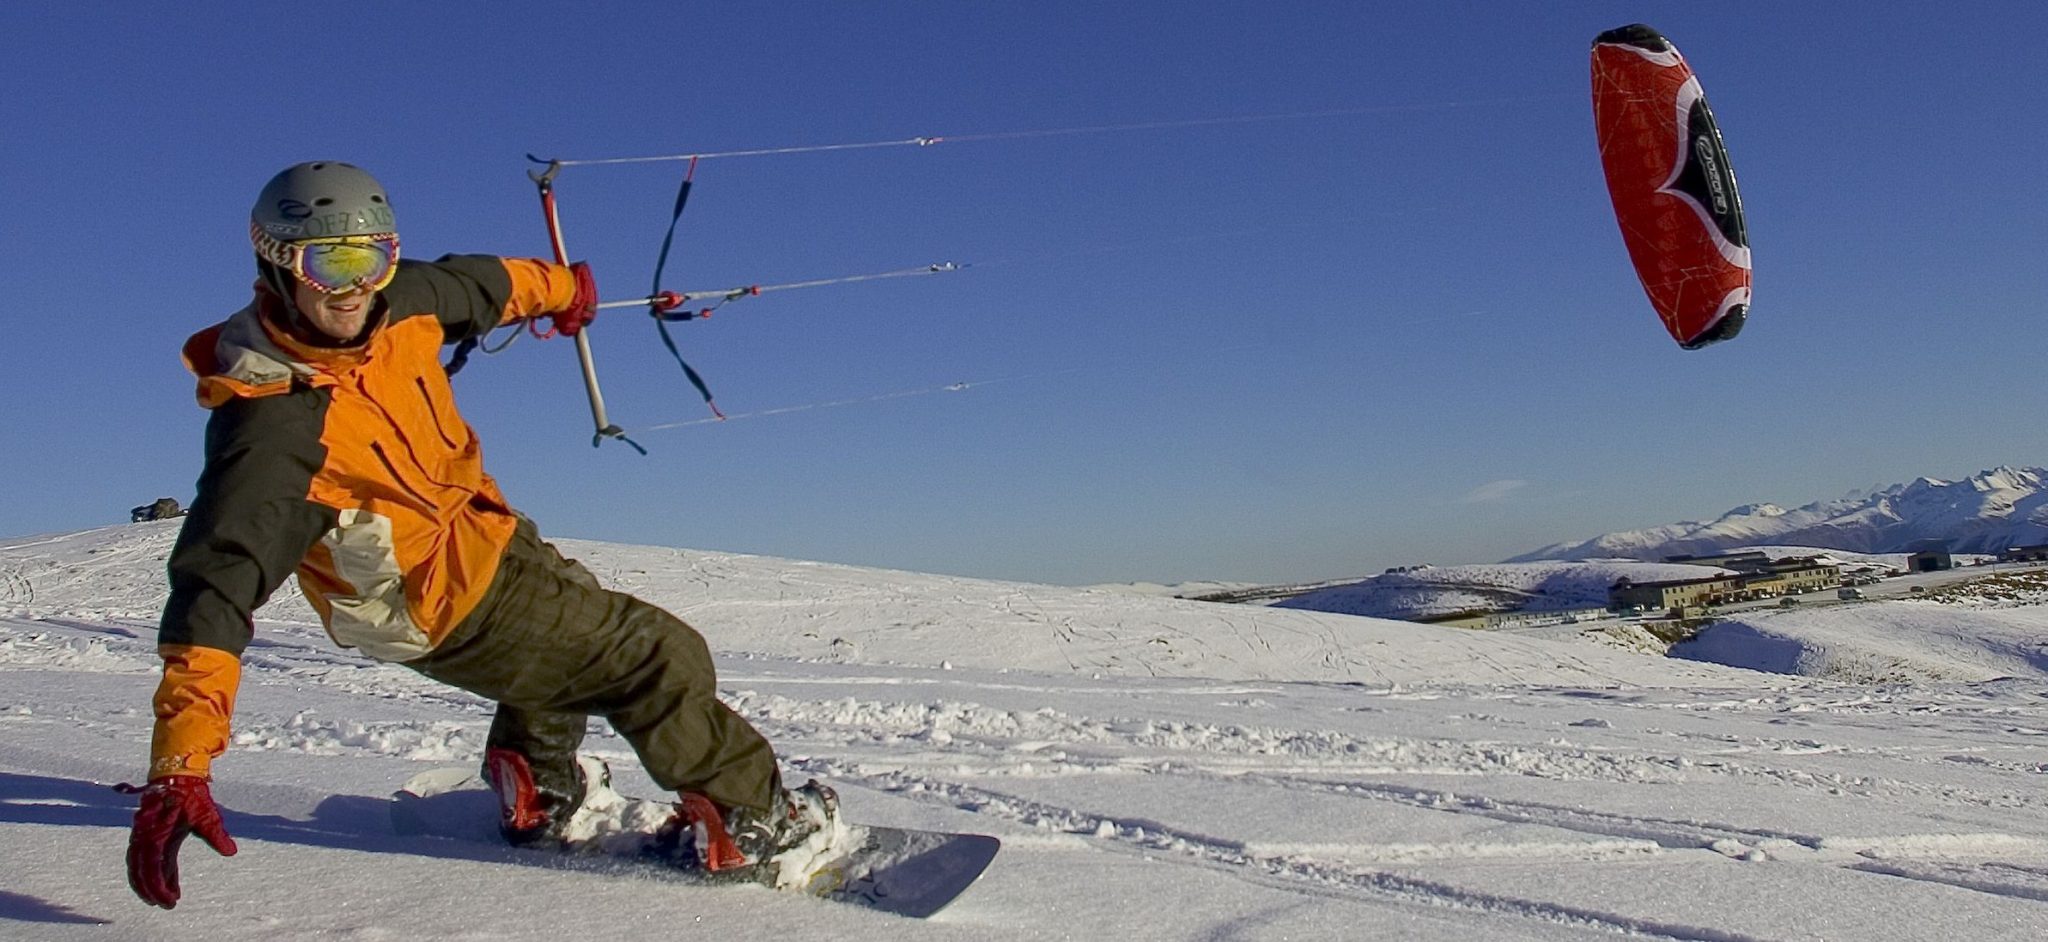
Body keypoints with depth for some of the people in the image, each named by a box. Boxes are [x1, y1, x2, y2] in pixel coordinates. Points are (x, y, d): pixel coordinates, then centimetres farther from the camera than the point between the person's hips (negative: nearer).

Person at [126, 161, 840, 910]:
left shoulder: (397, 300, -13)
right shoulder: (271, 426, -34)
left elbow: (467, 284, 11)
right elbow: (217, 583, -40)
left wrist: (552, 285, 32)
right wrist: (178, 771, -47)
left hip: (486, 534, 9)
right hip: (451, 608, -9)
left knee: (578, 619, 35)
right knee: (661, 660, -3)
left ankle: (536, 795, 47)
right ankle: (750, 822, 13)